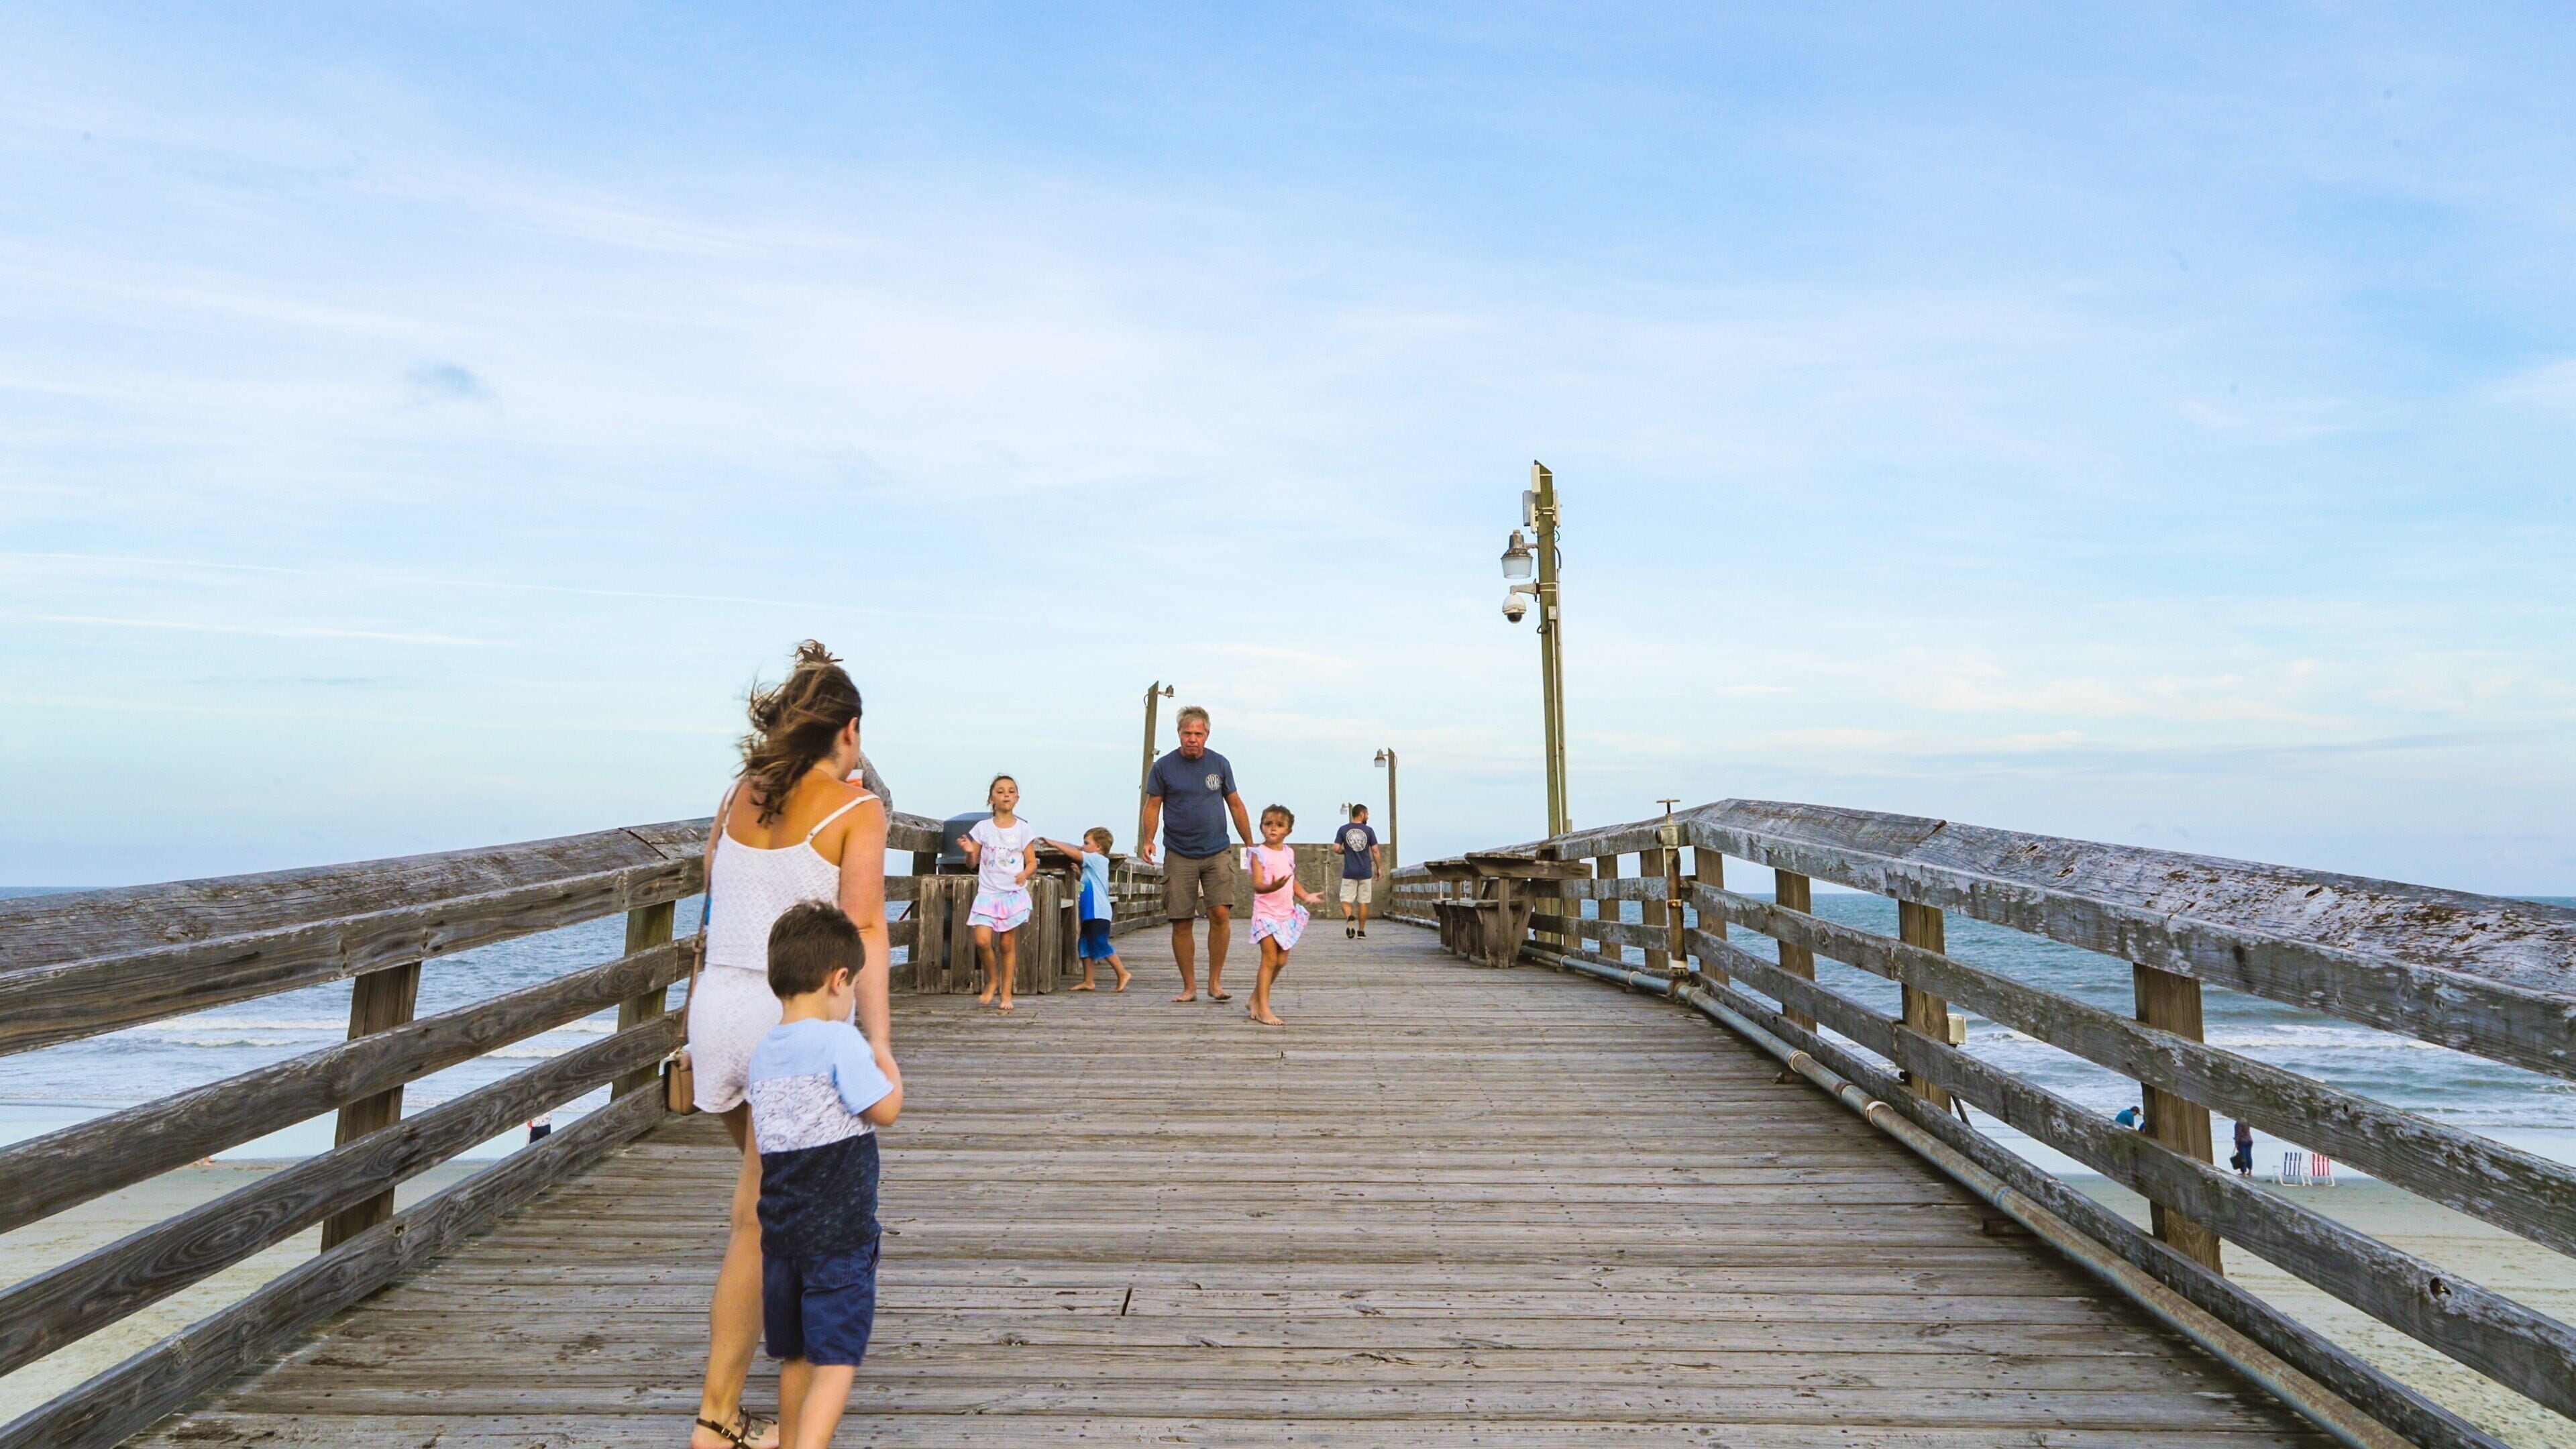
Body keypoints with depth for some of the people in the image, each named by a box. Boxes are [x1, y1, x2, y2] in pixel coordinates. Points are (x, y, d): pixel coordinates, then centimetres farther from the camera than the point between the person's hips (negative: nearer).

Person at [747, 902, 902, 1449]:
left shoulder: (762, 1052, 5)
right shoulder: (839, 1041, -16)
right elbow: (887, 1111, -15)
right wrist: (890, 1069, 4)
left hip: (780, 1231, 7)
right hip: (840, 1233, -7)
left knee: (795, 1356, 22)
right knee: (836, 1361, 0)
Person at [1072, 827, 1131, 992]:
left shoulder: (1097, 859, -9)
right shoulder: (1094, 863, 19)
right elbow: (1087, 882, 26)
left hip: (1099, 912, -10)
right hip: (1091, 912, 10)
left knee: (1101, 945, -9)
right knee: (1085, 946, 9)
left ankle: (1122, 973, -1)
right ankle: (1088, 982, 12)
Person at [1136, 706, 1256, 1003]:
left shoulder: (1219, 764, 6)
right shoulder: (1163, 767, 1)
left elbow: (1235, 805, 13)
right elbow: (1153, 806, 4)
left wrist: (1251, 845, 13)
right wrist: (1148, 840, -11)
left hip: (1217, 853, 1)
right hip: (1179, 856, 0)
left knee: (1221, 913, -12)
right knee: (1181, 923, 0)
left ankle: (1215, 981, 3)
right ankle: (1189, 986, 14)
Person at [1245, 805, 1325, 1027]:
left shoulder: (1289, 853, 9)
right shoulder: (1259, 853, -11)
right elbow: (1257, 885, -21)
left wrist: (1306, 895, 1)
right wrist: (1272, 887, -42)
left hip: (1286, 914, 7)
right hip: (1266, 913, -7)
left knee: (1281, 961, 9)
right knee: (1270, 959, -11)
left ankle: (1255, 999, 25)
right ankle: (1263, 1009, -7)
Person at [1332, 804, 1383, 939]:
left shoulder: (1343, 830, 1)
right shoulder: (1368, 830, -1)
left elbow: (1336, 849, -4)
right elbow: (1375, 851, -2)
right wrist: (1379, 868, 9)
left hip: (1349, 872, 0)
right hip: (1366, 872, 0)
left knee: (1346, 900, 4)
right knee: (1363, 902, 9)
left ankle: (1349, 918, -25)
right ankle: (1361, 931, 11)